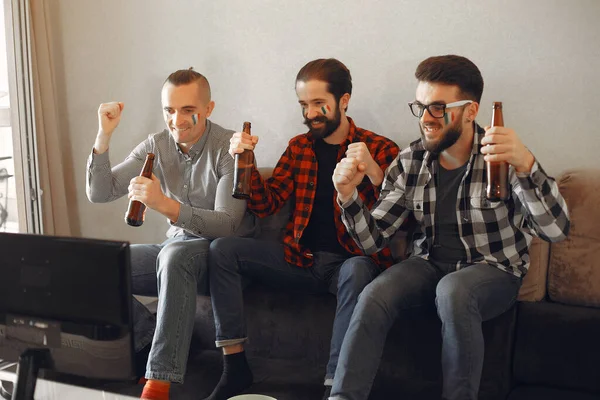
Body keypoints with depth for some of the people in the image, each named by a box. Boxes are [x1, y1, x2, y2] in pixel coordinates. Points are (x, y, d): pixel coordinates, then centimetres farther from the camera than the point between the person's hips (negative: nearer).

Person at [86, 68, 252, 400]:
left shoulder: (229, 147, -13)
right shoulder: (156, 146, 2)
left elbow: (227, 224, -22)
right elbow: (99, 193, 0)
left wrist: (166, 205, -36)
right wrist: (103, 137, -15)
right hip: (174, 249, 5)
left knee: (174, 254, -38)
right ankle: (147, 337, 2)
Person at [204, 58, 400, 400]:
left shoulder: (381, 150, -1)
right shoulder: (299, 147, 13)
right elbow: (266, 205, 9)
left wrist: (375, 174, -27)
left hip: (349, 259, -4)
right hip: (300, 257, 5)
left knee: (358, 272, -38)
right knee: (222, 250, -10)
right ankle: (236, 367, -11)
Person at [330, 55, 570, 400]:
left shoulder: (501, 158, -13)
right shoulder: (410, 162, -1)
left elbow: (556, 230, -26)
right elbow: (373, 239, -1)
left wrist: (526, 166, -43)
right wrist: (348, 195, -20)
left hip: (493, 270, -3)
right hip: (429, 264, 3)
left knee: (452, 290, -35)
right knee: (375, 296, -25)